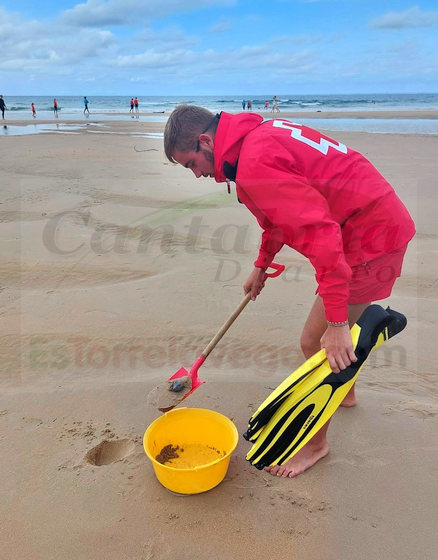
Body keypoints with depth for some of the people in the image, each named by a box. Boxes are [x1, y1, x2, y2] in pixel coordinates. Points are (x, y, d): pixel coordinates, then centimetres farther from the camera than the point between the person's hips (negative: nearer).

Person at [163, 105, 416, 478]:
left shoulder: (256, 164, -24)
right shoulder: (261, 134, 8)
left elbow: (320, 233, -31)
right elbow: (286, 209, 22)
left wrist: (335, 324, -30)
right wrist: (261, 266, 27)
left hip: (371, 239, -10)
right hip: (385, 222, 10)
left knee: (316, 341, -2)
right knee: (338, 327, 26)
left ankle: (316, 443, 19)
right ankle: (344, 391, 51)